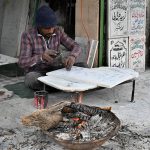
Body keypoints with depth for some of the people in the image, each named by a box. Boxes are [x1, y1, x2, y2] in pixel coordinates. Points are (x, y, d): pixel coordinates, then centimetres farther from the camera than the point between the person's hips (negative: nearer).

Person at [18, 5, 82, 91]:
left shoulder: (58, 32, -2)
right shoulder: (27, 36, -14)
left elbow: (76, 47, -6)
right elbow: (22, 63, -20)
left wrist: (72, 56, -30)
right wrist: (41, 57, -39)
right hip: (36, 74, -3)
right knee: (31, 78, -39)